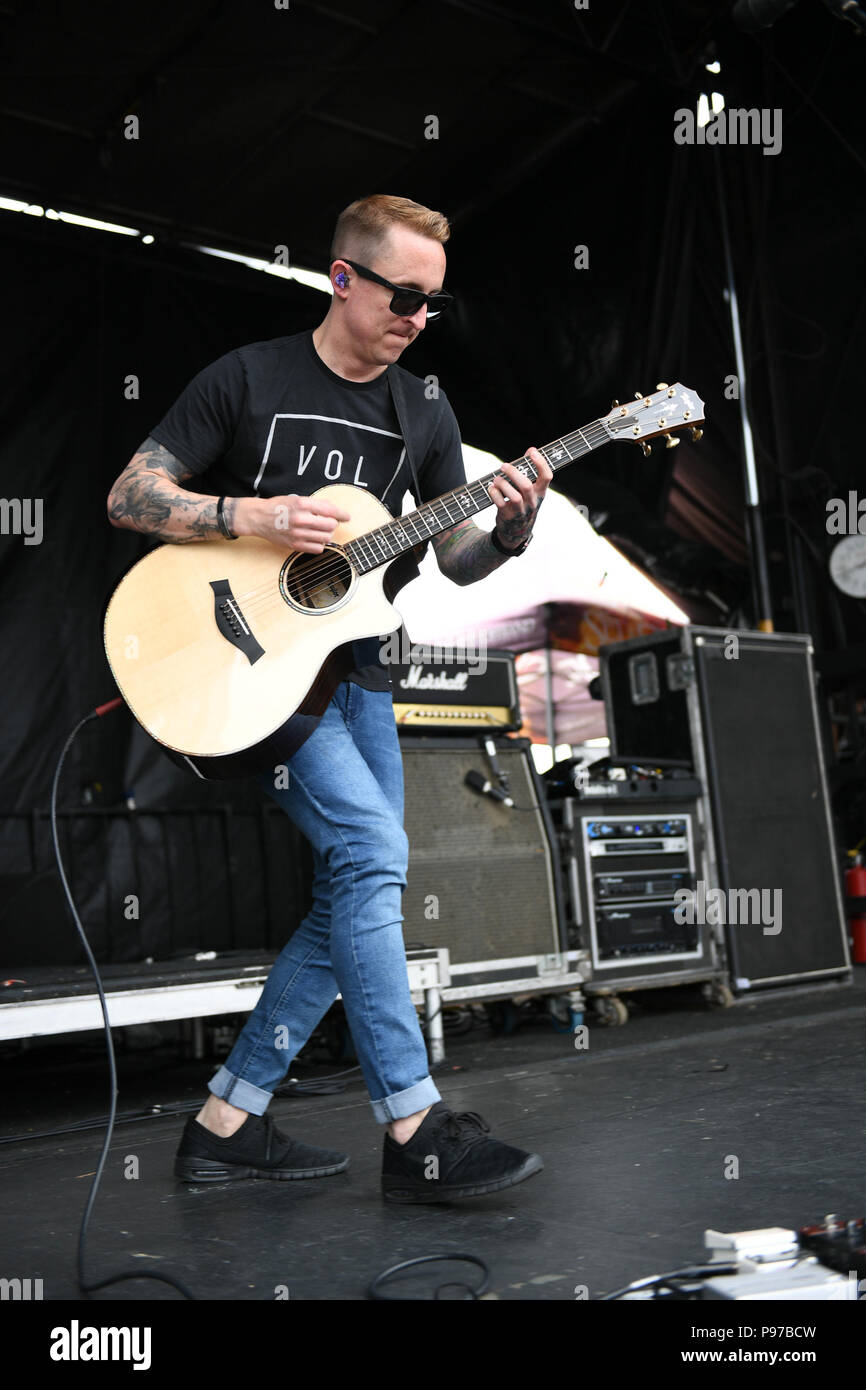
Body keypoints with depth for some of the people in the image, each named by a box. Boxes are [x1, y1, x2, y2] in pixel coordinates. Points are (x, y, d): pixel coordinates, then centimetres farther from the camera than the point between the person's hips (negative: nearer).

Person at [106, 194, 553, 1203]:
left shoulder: (424, 414, 10)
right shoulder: (248, 379, -4)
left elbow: (456, 560, 9)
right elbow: (129, 497, -5)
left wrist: (510, 531, -13)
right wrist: (254, 516, -19)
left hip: (354, 672, 7)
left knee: (352, 900, 2)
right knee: (374, 851, -21)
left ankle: (224, 1126, 12)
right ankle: (414, 1132, -13)